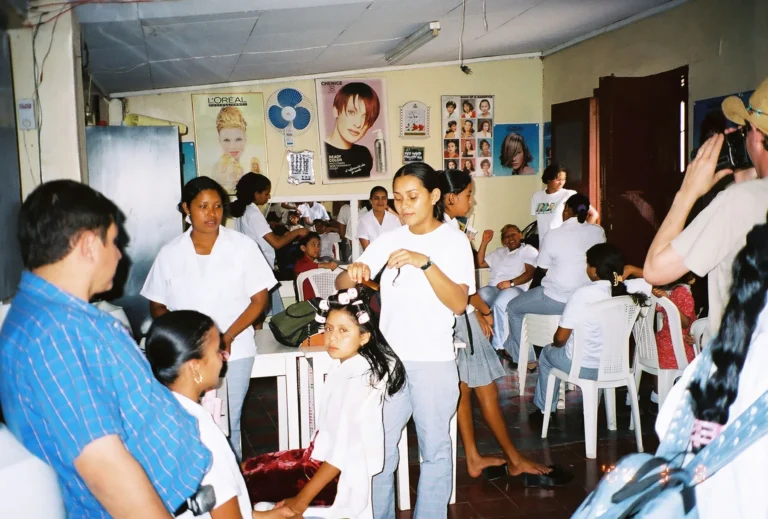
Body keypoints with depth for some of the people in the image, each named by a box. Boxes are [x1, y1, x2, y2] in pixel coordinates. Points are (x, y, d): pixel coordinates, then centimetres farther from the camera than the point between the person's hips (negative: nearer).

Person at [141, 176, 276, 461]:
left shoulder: (243, 246, -3)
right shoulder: (170, 253, 2)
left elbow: (259, 299, -2)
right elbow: (157, 305, 8)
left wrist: (227, 337, -14)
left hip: (233, 352, -1)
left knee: (227, 426, 3)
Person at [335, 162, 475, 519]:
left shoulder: (454, 241, -5)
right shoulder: (388, 241, 5)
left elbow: (459, 303, -16)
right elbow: (341, 285, 3)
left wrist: (424, 262, -28)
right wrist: (353, 272, -21)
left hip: (433, 361, -3)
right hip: (388, 358, 4)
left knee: (434, 448, 9)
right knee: (379, 446, 10)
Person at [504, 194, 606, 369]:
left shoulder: (554, 235, -14)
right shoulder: (598, 231, -2)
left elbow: (544, 267, -3)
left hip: (557, 300, -6)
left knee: (514, 308, 17)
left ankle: (526, 359, 21)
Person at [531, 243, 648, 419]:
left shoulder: (582, 294, -25)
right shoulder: (627, 292, -12)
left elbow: (560, 338, -17)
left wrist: (556, 343, 4)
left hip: (583, 367, -5)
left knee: (547, 353, 26)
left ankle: (545, 409, 36)